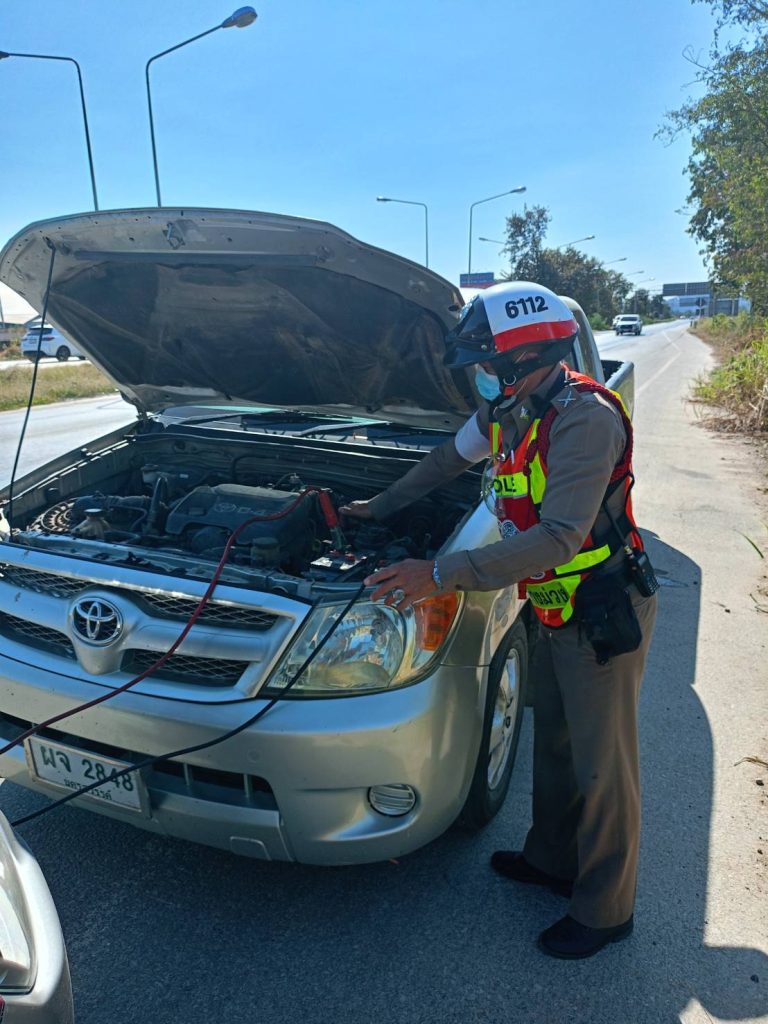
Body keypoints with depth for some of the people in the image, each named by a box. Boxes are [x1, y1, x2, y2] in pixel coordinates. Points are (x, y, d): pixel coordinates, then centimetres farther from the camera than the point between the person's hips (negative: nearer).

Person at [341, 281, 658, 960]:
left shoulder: (584, 418, -27)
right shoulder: (509, 411, 2)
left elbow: (559, 538, -34)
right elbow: (449, 460, 18)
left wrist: (444, 574, -36)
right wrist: (378, 508, 24)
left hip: (603, 615, -8)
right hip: (556, 612, 8)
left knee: (602, 765, 7)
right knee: (554, 745, 22)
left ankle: (605, 911, 28)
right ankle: (553, 860, 44)